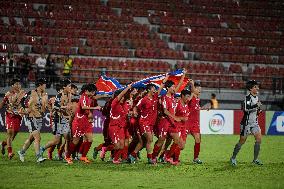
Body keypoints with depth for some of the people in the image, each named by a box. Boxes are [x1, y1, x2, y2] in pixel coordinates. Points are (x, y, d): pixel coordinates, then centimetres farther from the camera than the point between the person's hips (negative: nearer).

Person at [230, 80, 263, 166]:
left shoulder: (256, 97, 11)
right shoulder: (248, 97, -15)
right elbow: (246, 109, -29)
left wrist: (258, 111, 6)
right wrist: (256, 105, -28)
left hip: (254, 123, 7)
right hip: (246, 123, -7)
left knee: (259, 139, -7)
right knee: (242, 141, 0)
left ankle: (255, 159, 2)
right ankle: (233, 158, 16)